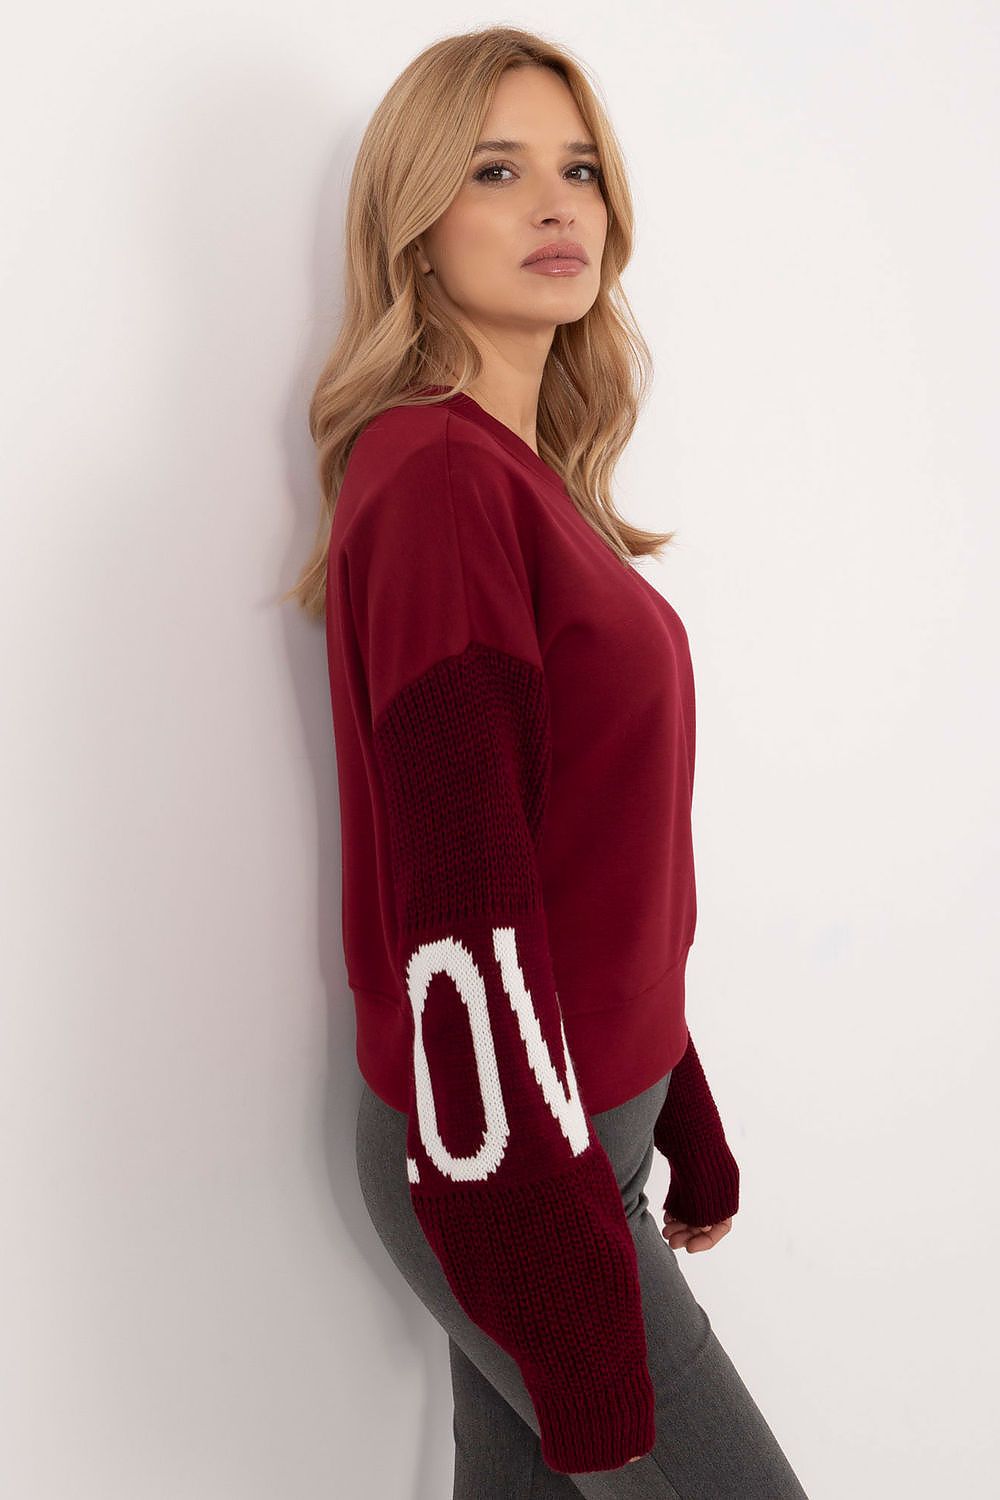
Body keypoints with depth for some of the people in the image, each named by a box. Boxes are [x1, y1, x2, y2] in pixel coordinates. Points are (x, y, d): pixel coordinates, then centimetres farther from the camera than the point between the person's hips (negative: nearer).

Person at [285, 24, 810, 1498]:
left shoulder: (526, 478, 9)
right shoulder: (434, 478, -18)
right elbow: (460, 911, -23)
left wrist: (683, 1121, 15)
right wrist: (571, 1323, -20)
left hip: (587, 1109, 8)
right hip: (502, 1156, -8)